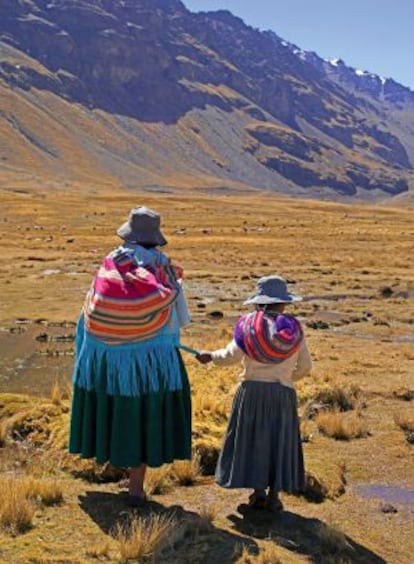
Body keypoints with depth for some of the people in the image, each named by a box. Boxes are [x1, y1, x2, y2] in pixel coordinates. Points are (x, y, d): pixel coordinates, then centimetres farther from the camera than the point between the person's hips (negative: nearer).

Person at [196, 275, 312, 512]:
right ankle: (274, 495, 11)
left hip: (252, 390, 0)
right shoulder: (294, 328, -1)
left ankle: (258, 492, 12)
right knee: (279, 442, 9)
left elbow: (232, 355, -10)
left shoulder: (249, 324, -5)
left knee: (254, 438, 11)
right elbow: (305, 366, 3)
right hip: (283, 393, 1)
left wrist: (211, 356, 8)